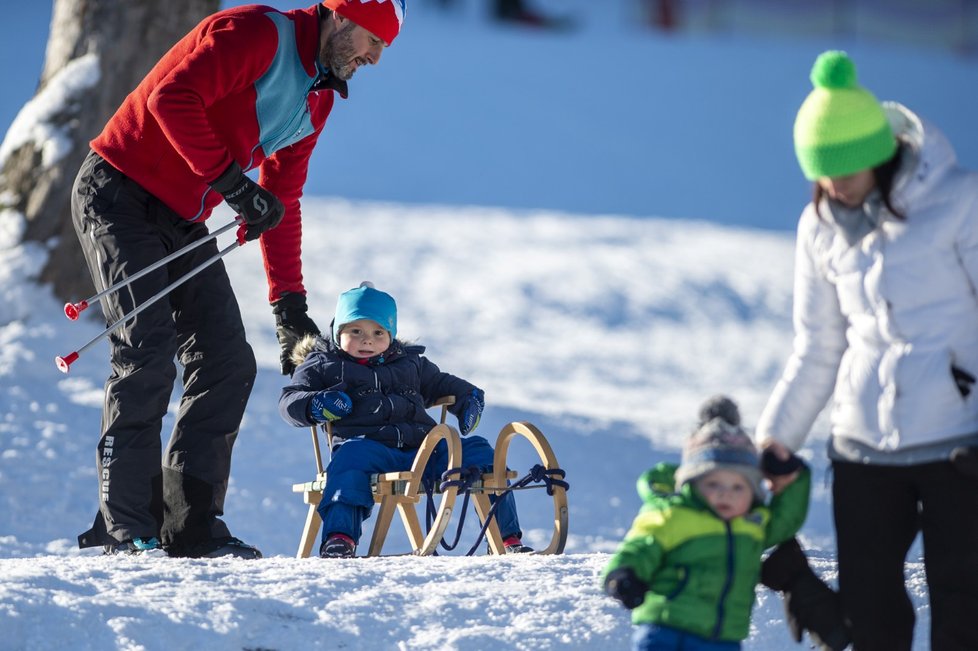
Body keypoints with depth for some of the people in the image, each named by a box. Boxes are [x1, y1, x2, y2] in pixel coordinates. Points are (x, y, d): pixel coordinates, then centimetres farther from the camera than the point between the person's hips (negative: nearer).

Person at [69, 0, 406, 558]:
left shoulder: (319, 99, 12)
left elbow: (282, 200, 19)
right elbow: (171, 98, -26)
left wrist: (289, 303, 14)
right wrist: (231, 180, -26)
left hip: (183, 221, 9)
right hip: (120, 196, -9)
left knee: (229, 363, -1)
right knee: (149, 354, -18)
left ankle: (192, 523, 1)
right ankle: (126, 526, -14)